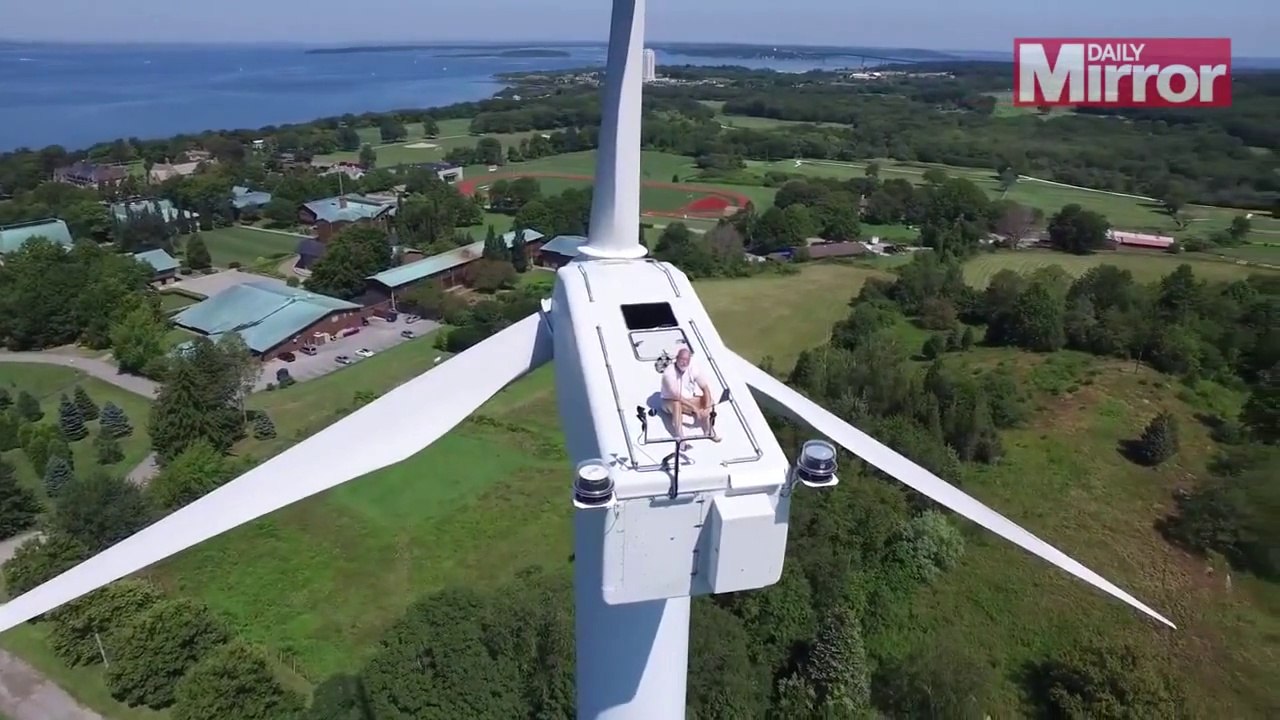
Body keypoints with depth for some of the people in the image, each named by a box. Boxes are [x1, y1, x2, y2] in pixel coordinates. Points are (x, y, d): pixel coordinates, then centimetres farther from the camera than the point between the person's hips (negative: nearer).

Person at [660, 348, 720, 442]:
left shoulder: (694, 369, -12)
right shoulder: (669, 372, -26)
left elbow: (705, 388, -11)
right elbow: (676, 396, -31)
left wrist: (707, 408, -26)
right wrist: (694, 408, -34)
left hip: (688, 399, 5)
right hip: (670, 401, -5)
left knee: (710, 401, -14)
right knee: (677, 404, -39)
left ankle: (709, 431, -10)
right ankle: (680, 437, -39)